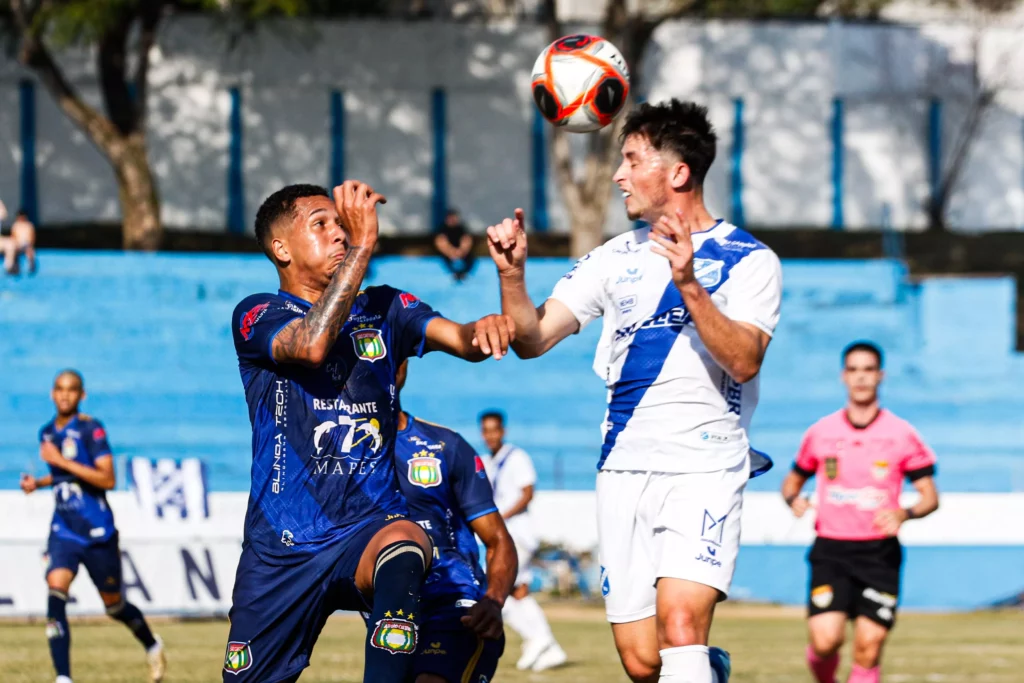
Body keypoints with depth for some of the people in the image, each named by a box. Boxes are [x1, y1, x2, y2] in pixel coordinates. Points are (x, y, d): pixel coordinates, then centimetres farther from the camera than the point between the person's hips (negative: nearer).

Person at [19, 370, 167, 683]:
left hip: (97, 531, -4)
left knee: (114, 604, 10)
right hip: (63, 531, 4)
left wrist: (62, 461, -24)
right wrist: (38, 482, 8)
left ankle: (153, 648, 41)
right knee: (55, 588, -20)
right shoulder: (47, 432, 9)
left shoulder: (91, 429, -11)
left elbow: (108, 480, -20)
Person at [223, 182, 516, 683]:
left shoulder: (382, 308, 11)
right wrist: (363, 244, -23)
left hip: (370, 526, 1)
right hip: (282, 546, 0)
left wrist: (484, 329, -30)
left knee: (402, 547, -35)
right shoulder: (255, 317, -1)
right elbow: (311, 345, -22)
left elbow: (458, 339, -6)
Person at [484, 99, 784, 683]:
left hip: (704, 470, -5)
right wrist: (513, 273, -11)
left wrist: (688, 285, -28)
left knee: (680, 620, -26)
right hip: (625, 472, 5)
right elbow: (533, 340, 7)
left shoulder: (749, 260, -2)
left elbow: (744, 361, -17)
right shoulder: (615, 258, 12)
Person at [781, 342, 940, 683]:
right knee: (825, 640, -15)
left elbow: (930, 496, 5)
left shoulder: (901, 434, 3)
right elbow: (793, 480, 21)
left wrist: (905, 513, -16)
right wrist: (793, 499, -3)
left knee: (868, 648, -7)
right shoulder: (821, 432, 7)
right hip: (831, 549, 0)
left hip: (879, 553, 0)